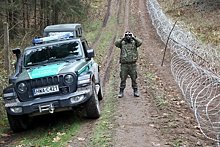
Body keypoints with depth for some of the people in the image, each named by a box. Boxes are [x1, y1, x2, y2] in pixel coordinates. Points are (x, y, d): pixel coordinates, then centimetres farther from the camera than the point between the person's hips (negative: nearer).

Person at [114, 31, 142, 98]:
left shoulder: (134, 42, 5)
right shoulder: (122, 43, 5)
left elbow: (140, 42, -13)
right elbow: (116, 43, -12)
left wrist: (134, 37, -10)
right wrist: (122, 38, -12)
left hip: (132, 64, 0)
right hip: (124, 64, 0)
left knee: (134, 78, 6)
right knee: (123, 79, 4)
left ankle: (135, 91, 18)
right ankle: (121, 91, 13)